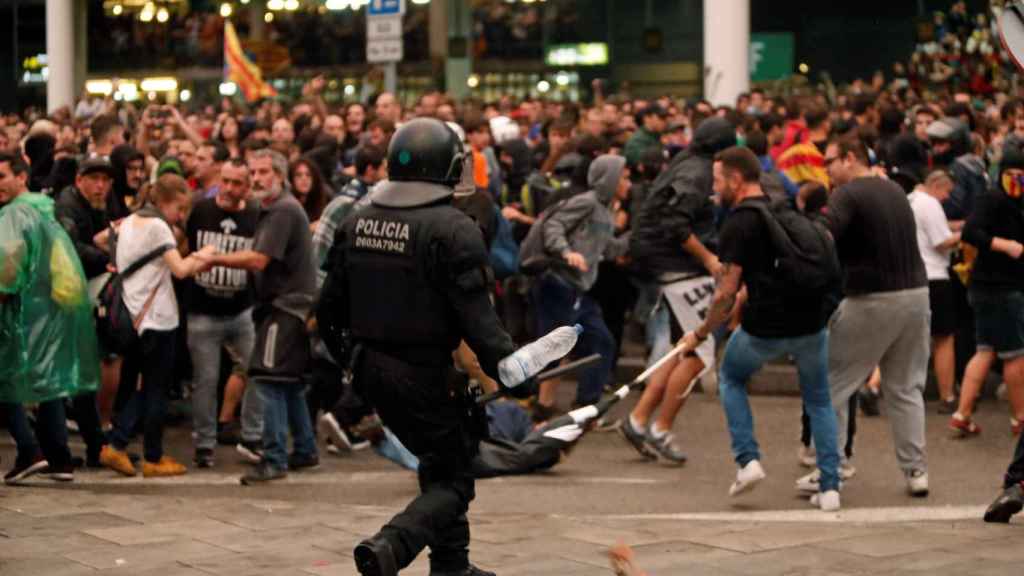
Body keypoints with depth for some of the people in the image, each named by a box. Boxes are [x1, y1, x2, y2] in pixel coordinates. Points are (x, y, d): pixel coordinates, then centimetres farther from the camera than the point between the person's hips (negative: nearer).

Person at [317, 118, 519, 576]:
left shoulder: (357, 223, 6)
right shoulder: (452, 230, -16)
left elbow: (330, 304, 11)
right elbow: (476, 317, -21)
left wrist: (337, 357, 25)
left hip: (372, 369, 8)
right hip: (426, 374, -7)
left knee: (438, 461, 24)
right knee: (454, 478, 1)